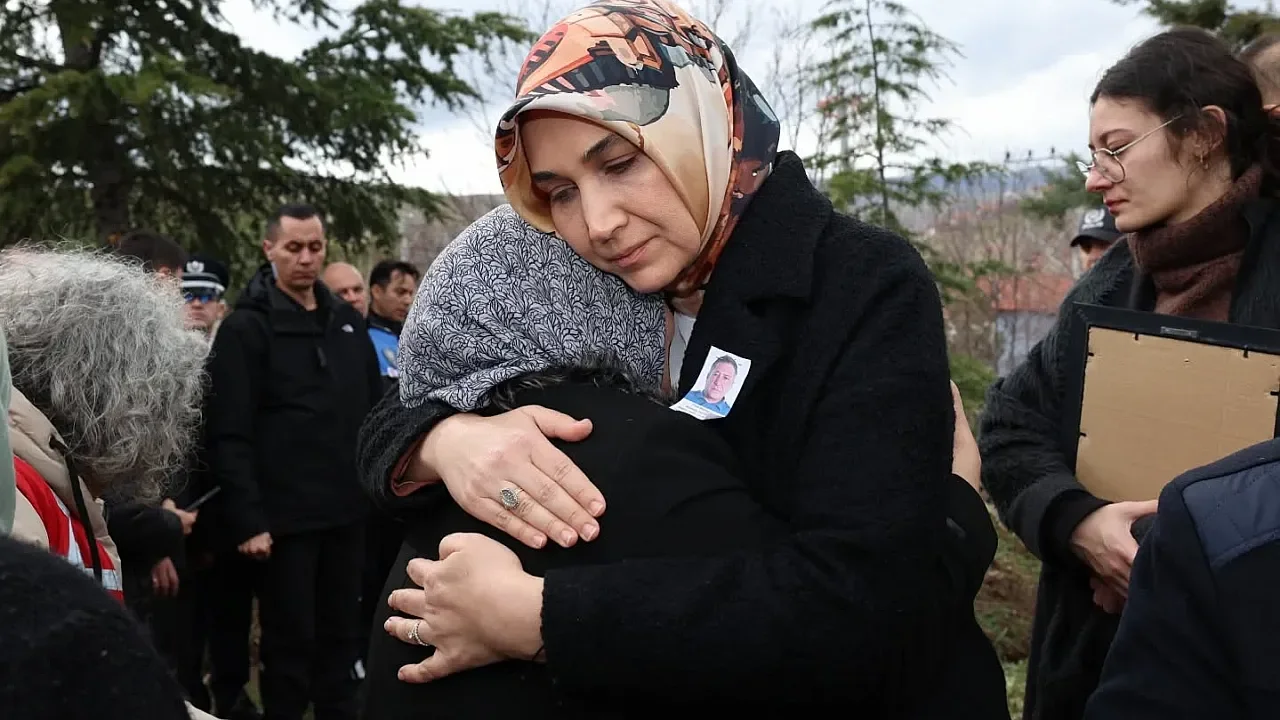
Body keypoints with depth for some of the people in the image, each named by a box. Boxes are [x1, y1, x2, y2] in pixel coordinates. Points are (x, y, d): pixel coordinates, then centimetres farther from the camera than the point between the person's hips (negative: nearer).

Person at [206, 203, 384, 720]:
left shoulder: (347, 321, 11)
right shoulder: (247, 327, -7)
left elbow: (374, 412, 16)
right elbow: (230, 435, -13)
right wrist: (247, 520, -18)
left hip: (347, 510, 5)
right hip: (285, 515, -5)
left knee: (342, 633, 15)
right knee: (290, 639, 5)